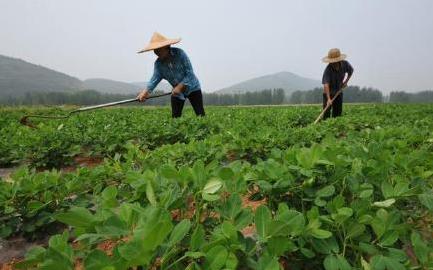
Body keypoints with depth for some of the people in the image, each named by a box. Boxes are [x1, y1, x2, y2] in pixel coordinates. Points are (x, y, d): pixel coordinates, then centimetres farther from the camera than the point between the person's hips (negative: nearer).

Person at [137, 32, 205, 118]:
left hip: (192, 88, -4)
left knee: (200, 115, -7)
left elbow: (190, 73, -22)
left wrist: (180, 87, -29)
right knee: (175, 117, 2)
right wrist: (146, 91, -37)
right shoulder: (158, 63, -9)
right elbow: (155, 78, -19)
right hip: (177, 92, 4)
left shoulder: (180, 53, -21)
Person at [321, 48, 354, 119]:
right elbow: (326, 84, -37)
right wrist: (328, 99, -46)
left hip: (339, 92, 5)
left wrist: (346, 81, -3)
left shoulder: (345, 64, -13)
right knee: (327, 112, -10)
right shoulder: (328, 70, -28)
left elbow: (351, 71, 11)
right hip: (328, 93, -4)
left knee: (338, 113, 7)